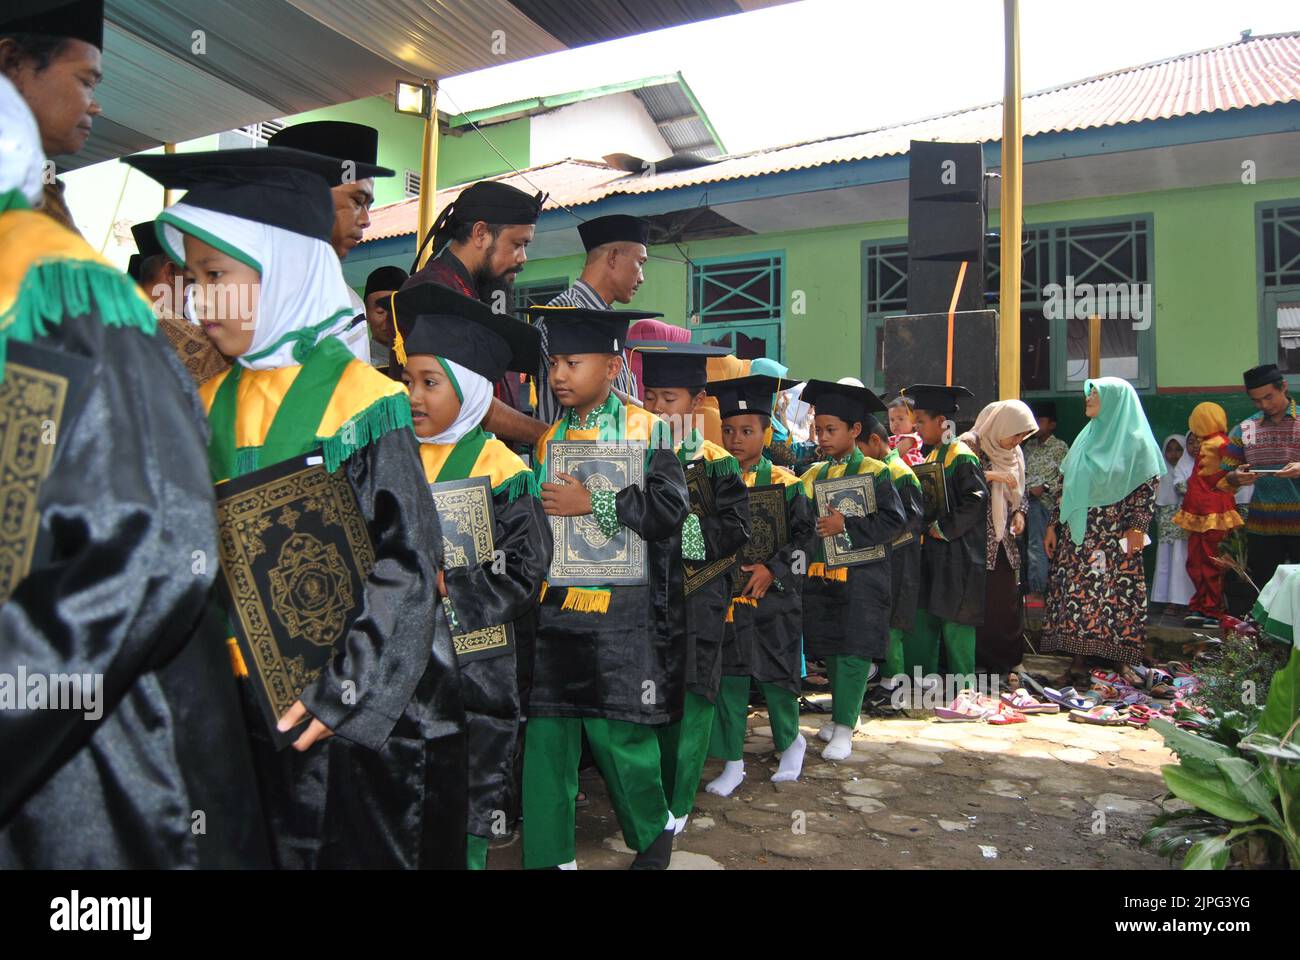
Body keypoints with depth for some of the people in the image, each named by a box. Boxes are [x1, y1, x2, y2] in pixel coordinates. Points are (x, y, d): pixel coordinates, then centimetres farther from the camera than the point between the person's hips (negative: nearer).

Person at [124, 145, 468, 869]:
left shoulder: (363, 401, -14)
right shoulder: (212, 404, 6)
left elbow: (406, 561, -16)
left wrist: (348, 688, -19)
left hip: (371, 699, -5)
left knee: (374, 849, 9)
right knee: (281, 848, 18)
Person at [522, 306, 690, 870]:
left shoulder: (647, 430, -1)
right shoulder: (545, 436, 13)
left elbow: (670, 505, -13)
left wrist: (592, 504, -16)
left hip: (620, 616, -4)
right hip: (551, 607, 5)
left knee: (616, 731, 1)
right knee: (545, 732, 5)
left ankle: (653, 832, 29)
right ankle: (548, 854, 21)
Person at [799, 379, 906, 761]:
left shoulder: (874, 472, -6)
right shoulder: (813, 474, 9)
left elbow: (894, 520, -12)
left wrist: (846, 525, -19)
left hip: (861, 576, -5)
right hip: (820, 575, 6)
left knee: (853, 651, -4)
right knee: (829, 650, 13)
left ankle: (844, 728, 5)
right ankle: (844, 713, 30)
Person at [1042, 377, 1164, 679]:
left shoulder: (1136, 441, 0)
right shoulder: (1086, 438, 15)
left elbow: (1147, 487, -5)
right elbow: (1066, 485, 15)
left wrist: (1137, 527, -15)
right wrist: (1053, 525, 11)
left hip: (1114, 536, -5)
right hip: (1077, 532, 5)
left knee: (1113, 594, -5)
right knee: (1076, 593, 1)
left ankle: (1113, 657, 5)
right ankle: (1079, 658, 5)